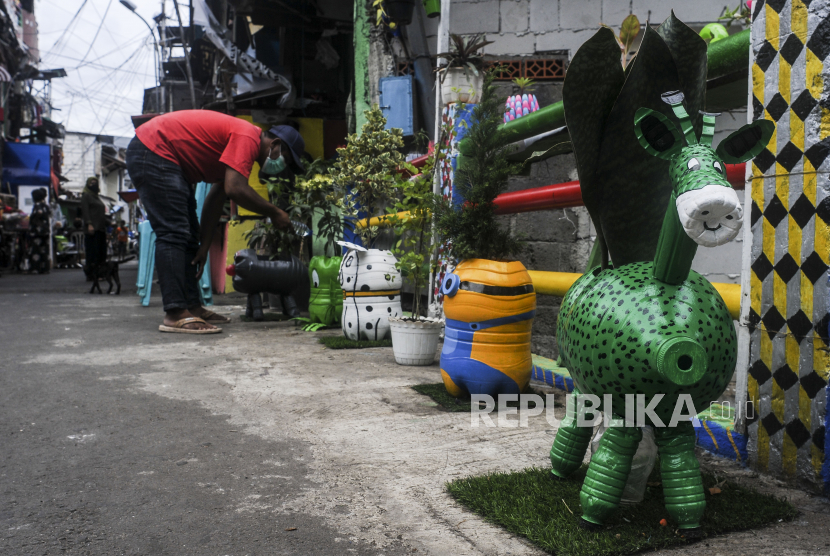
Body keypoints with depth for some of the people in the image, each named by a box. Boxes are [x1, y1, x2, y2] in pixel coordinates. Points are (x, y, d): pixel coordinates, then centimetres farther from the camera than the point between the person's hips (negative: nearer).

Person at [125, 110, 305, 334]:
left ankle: (192, 306, 12)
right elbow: (236, 189, -30)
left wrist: (204, 246, 12)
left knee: (188, 234, 10)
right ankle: (175, 314, -19)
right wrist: (274, 213, -17)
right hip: (152, 151, -11)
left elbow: (216, 198, 14)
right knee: (173, 233, -17)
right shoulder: (247, 138, -17)